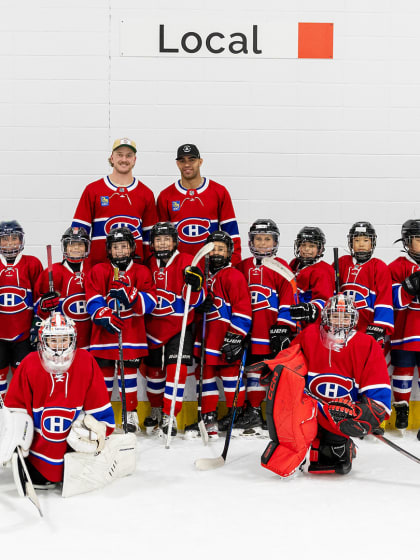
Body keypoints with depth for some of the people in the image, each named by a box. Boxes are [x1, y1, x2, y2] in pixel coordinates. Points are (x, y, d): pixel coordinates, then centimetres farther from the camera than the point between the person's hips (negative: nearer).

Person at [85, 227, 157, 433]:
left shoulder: (142, 272, 6)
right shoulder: (98, 271, 5)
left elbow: (149, 303, -6)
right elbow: (93, 301, -5)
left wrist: (128, 294, -22)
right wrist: (105, 316, -22)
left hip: (132, 330, 0)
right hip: (104, 331, 0)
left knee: (128, 369, 1)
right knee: (104, 369, 4)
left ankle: (131, 413, 11)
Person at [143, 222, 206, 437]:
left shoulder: (187, 262, -9)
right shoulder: (148, 264, 4)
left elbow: (194, 300, -14)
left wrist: (194, 285, -31)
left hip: (179, 325, -4)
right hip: (153, 326, 4)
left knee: (176, 368, -12)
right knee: (153, 368, 13)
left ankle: (169, 417, -5)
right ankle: (156, 410, 33)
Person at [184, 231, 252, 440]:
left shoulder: (234, 276, -9)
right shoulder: (205, 275, 17)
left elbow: (243, 309, -14)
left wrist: (235, 337, -18)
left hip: (226, 336, -8)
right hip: (208, 335, 8)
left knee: (229, 372, -3)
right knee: (207, 374, 11)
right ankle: (208, 419, 19)